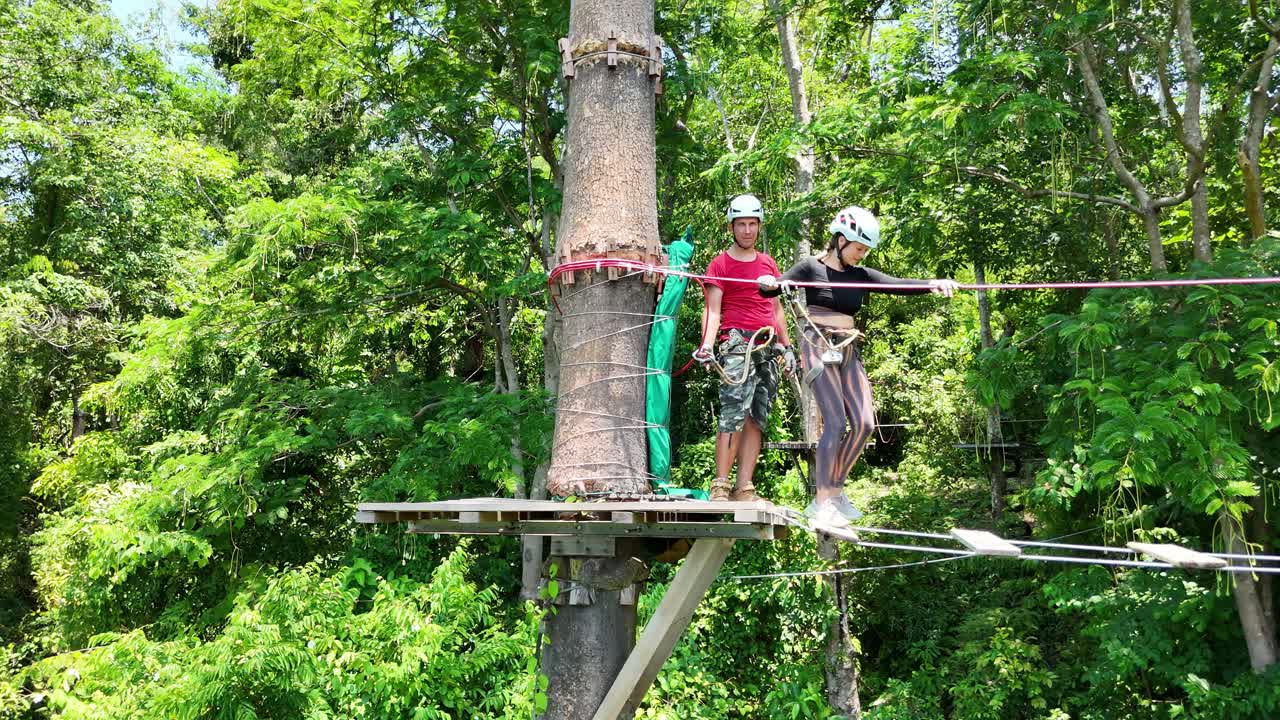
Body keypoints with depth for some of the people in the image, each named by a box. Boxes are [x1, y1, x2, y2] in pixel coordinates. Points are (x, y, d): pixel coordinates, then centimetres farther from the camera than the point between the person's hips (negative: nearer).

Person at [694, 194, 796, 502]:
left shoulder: (768, 263, 19)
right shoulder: (720, 265, 4)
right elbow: (713, 310, -5)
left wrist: (787, 346, 18)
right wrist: (707, 343, -21)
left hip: (769, 348, 6)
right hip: (738, 344, -5)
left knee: (757, 419, 2)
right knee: (734, 414, -17)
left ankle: (744, 488, 4)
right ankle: (720, 486, -14)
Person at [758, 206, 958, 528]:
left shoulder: (861, 276, 10)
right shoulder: (811, 268, -3)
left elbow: (897, 285, -4)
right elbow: (771, 290, -11)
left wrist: (933, 284, -21)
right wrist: (768, 283, -36)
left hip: (847, 352, 6)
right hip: (818, 347, -6)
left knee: (864, 423, -3)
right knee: (836, 421, -16)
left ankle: (835, 489, 13)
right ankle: (822, 502, -10)